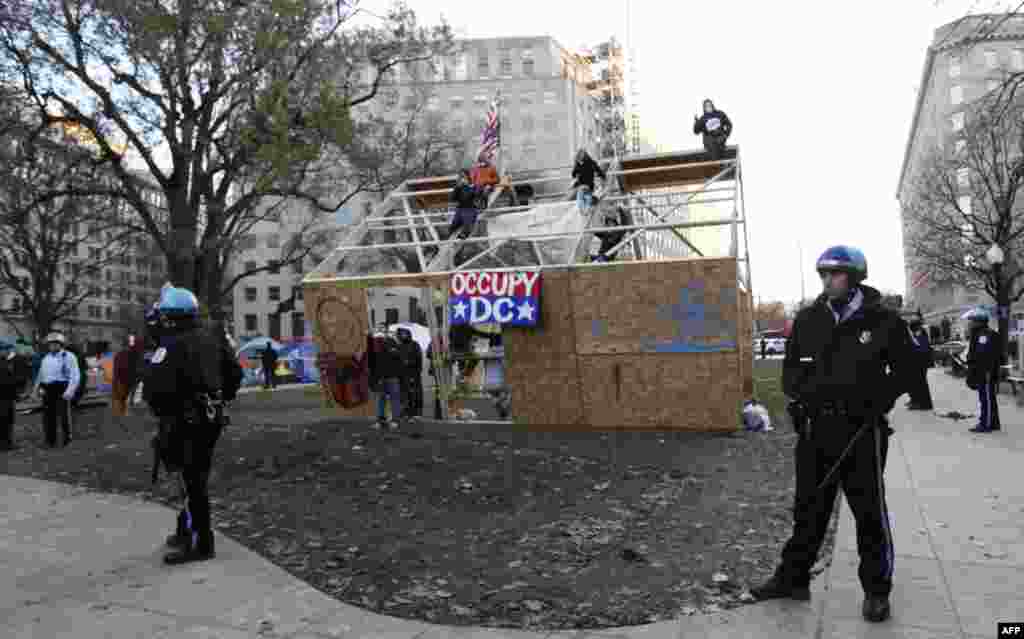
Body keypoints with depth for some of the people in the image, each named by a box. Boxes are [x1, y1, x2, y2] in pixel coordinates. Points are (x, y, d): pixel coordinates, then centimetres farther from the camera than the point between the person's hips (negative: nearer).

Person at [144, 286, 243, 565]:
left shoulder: (171, 346, -16)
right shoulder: (213, 340, 8)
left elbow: (154, 387, -24)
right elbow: (235, 373, 14)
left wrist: (160, 409, -6)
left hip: (186, 422, -8)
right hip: (212, 418, 8)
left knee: (193, 481, -1)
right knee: (195, 478, 20)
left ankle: (201, 544, 6)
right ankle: (187, 531, 33)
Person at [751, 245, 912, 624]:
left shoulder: (883, 320, -4)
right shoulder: (808, 319, 5)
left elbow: (903, 368, 3)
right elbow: (791, 365, 13)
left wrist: (878, 403, -9)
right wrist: (798, 395, -4)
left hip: (862, 429, -3)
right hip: (816, 426, 3)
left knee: (870, 512, 8)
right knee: (808, 508, 13)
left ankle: (876, 591, 24)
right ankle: (792, 578, 25)